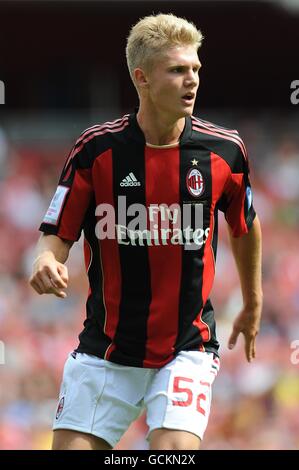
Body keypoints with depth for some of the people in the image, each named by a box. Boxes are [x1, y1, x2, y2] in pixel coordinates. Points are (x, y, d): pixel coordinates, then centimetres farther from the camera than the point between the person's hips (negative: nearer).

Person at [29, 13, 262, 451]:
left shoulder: (224, 150, -4)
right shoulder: (96, 148, -8)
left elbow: (245, 226, 14)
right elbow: (58, 233, -3)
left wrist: (253, 303, 24)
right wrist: (47, 261, -26)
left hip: (188, 346, 0)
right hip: (104, 350, 1)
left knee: (175, 450, -20)